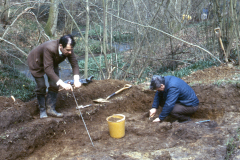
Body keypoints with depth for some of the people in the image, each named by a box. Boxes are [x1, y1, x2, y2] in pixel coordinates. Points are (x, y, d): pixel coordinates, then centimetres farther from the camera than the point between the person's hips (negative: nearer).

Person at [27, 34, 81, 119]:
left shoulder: (68, 49, -28)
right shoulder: (49, 48, -45)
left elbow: (74, 64, -21)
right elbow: (48, 69, -46)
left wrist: (76, 80, -36)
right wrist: (62, 84, -51)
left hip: (52, 63, 6)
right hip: (36, 62, -5)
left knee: (54, 85, -2)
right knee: (41, 86, -4)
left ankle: (50, 109, 9)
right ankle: (42, 110, 13)